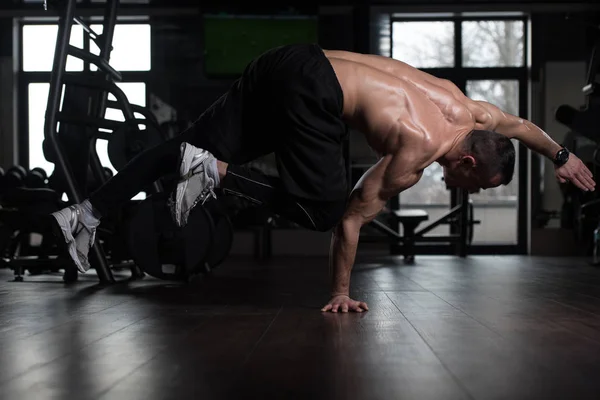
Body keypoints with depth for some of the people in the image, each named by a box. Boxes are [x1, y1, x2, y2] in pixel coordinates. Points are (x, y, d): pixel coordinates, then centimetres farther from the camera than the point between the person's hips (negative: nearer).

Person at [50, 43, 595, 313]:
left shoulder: (466, 108, 11)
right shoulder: (418, 151, -11)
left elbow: (515, 122, 32)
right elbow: (352, 216, -11)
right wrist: (340, 293, -3)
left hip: (290, 61, 9)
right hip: (310, 91, -9)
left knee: (190, 146, 5)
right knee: (320, 210, -7)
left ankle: (87, 212, 6)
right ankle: (214, 172, -14)